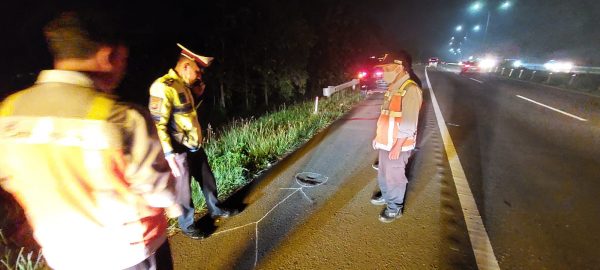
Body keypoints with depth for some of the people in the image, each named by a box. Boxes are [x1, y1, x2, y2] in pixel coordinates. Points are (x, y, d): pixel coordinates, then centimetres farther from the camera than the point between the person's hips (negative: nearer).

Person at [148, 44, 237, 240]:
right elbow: (157, 125, -23)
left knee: (208, 180, 21)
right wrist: (170, 156, -24)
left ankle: (216, 210, 42)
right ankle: (187, 225, 30)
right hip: (180, 151, -9)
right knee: (183, 190, 9)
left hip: (195, 146, 9)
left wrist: (197, 94, 5)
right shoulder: (163, 87, -20)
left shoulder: (184, 85, 9)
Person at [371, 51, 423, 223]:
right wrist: (378, 136, 18)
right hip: (386, 142, 8)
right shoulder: (393, 87, 9)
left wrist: (398, 146, -21)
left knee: (394, 176, 7)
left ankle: (395, 208, 25)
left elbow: (409, 123, -22)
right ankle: (386, 196, 45)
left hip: (398, 145, -8)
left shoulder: (411, 90, -19)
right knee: (383, 173, 22)